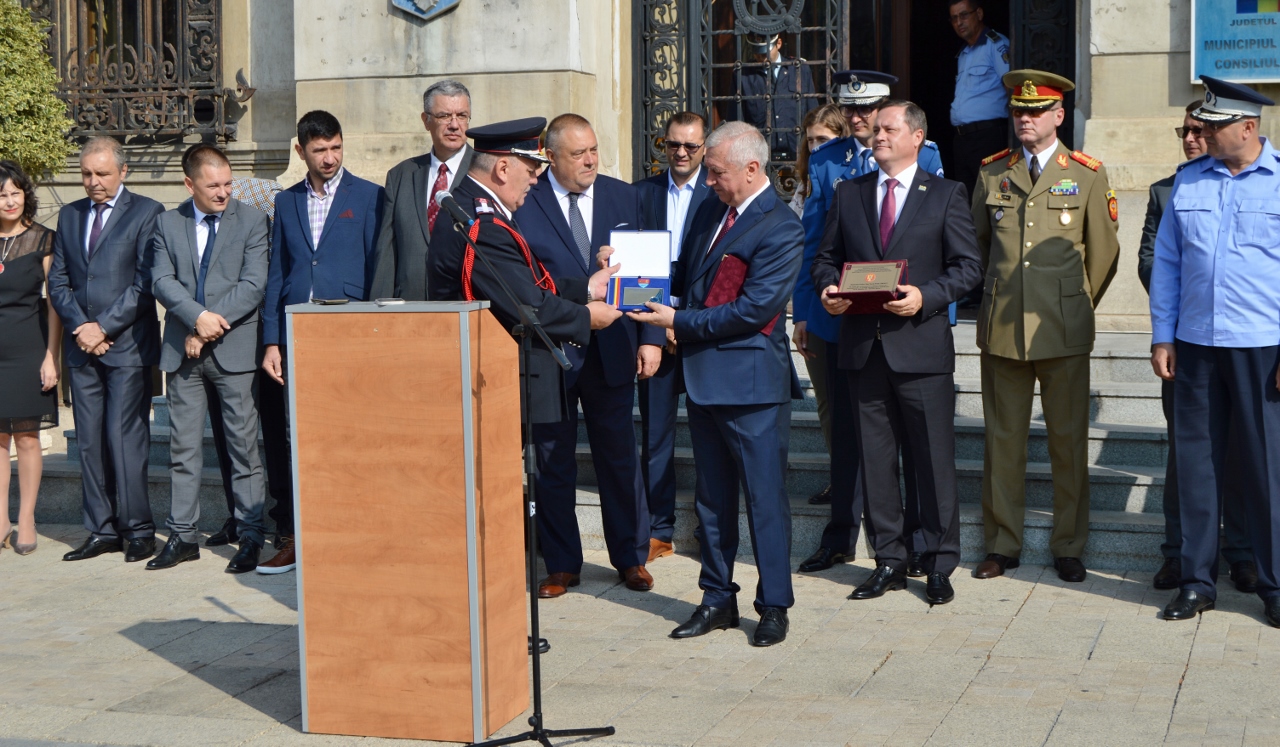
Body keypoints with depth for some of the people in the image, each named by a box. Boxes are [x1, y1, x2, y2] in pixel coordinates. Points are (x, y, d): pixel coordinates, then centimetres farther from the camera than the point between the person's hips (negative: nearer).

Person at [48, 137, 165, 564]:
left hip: (127, 344, -5)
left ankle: (138, 530, 0)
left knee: (125, 437, -8)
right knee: (90, 441, 6)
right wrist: (79, 326, -3)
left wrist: (104, 327, -11)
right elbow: (58, 280, 13)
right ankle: (102, 530, 12)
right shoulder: (69, 216, 16)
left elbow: (146, 282, -7)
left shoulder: (146, 213, 0)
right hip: (81, 348, 5)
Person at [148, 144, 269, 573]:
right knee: (183, 445, 7)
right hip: (182, 351, 3)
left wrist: (213, 326, -13)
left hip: (234, 349, -3)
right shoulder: (167, 224, 10)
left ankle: (250, 537, 3)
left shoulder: (251, 221, 3)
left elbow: (254, 285, -6)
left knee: (243, 445, -2)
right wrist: (197, 317, -17)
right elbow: (162, 281, 0)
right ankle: (183, 536, 14)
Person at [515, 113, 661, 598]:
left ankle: (631, 559, 24)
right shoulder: (523, 205, -5)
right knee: (552, 462, 7)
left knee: (620, 457, 11)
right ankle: (561, 565, 20)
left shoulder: (624, 198, 6)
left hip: (612, 351, 2)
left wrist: (651, 337, -3)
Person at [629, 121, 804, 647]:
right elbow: (685, 276, 22)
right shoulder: (710, 210, 11)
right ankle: (717, 599, 24)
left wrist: (678, 321, -15)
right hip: (703, 376, 8)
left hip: (751, 383, -8)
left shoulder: (780, 230, -15)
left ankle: (774, 605, 11)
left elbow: (752, 310, -19)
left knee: (764, 496, 0)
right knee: (711, 495, 14)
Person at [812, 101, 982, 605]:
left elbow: (968, 265, -1)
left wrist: (927, 296, -16)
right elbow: (827, 255, 16)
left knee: (934, 459, 0)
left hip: (921, 344, -3)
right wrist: (828, 287, -5)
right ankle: (889, 561, 18)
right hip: (863, 344, 4)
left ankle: (940, 565, 11)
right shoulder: (849, 193, 13)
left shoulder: (946, 195, 3)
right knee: (875, 458, 7)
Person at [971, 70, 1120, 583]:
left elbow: (1103, 253, 8)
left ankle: (1069, 547, 13)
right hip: (1001, 329, 2)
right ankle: (1002, 544, 16)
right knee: (1003, 439, 6)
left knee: (1069, 441, 3)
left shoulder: (1087, 175, 2)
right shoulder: (992, 172, 9)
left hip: (1063, 330, -2)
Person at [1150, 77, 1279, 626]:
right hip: (1195, 346, 4)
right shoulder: (1188, 181, 9)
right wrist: (1162, 336, 7)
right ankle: (1197, 580, 18)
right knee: (1196, 462, 7)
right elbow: (1166, 262, 12)